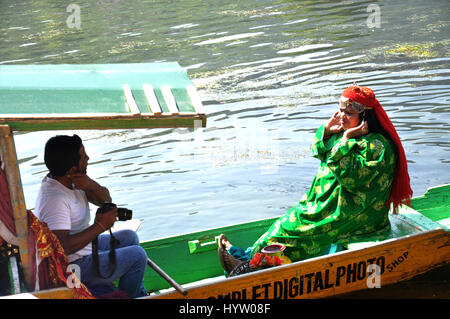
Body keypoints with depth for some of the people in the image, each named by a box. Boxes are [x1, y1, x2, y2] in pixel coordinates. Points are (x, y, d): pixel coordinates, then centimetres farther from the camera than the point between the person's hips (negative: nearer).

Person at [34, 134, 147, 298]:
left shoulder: (71, 180, -2)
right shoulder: (54, 199, -31)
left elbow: (105, 199, 3)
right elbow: (62, 246, -37)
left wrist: (90, 185, -19)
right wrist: (100, 226, -30)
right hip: (73, 267, -10)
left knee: (129, 237, 18)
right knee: (137, 255, -9)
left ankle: (139, 292, 28)